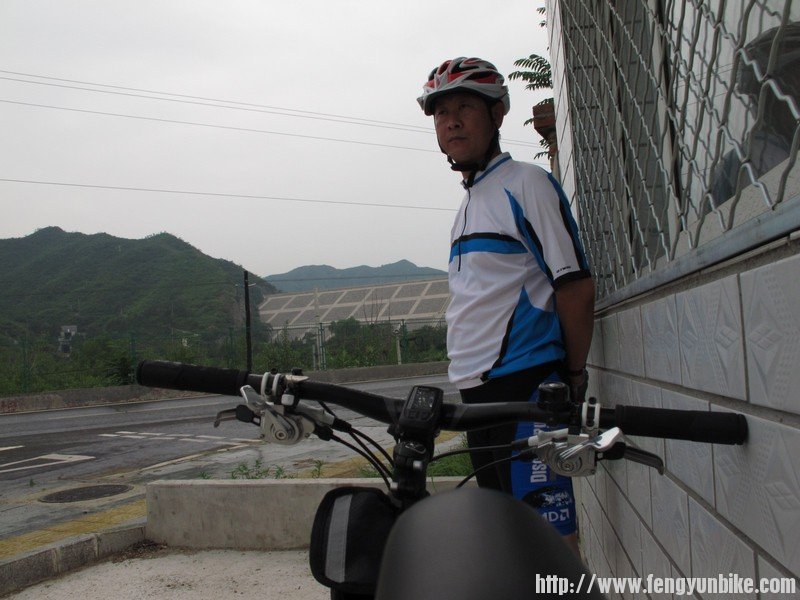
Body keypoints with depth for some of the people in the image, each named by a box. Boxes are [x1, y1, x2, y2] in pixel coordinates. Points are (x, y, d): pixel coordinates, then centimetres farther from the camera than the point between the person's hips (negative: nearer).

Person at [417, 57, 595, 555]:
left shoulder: (526, 184, -7)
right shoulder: (471, 201, 19)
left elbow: (577, 286, -10)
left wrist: (574, 375, -6)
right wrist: (469, 374, 19)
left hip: (527, 385, -9)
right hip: (479, 389, 9)